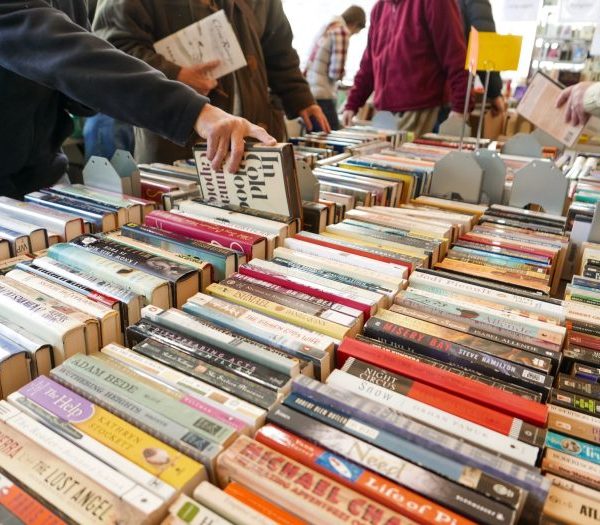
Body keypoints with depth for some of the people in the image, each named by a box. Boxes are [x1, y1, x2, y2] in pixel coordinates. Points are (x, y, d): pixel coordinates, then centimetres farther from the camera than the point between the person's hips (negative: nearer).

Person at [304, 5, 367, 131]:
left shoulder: (327, 27, 16)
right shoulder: (342, 32, -9)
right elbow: (336, 72, -13)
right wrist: (342, 74, 5)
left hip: (308, 93, 9)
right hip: (321, 96, -9)